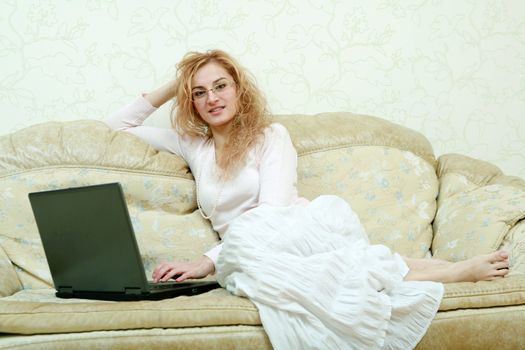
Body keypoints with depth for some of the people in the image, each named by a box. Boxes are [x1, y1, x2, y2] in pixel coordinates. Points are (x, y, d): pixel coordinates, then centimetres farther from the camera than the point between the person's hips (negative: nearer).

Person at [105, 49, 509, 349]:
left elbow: (272, 211, -7)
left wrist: (210, 261, -17)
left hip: (304, 234, -3)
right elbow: (118, 125, 32)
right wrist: (169, 88, 22)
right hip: (244, 255, 3)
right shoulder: (192, 145, 22)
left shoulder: (271, 136, 8)